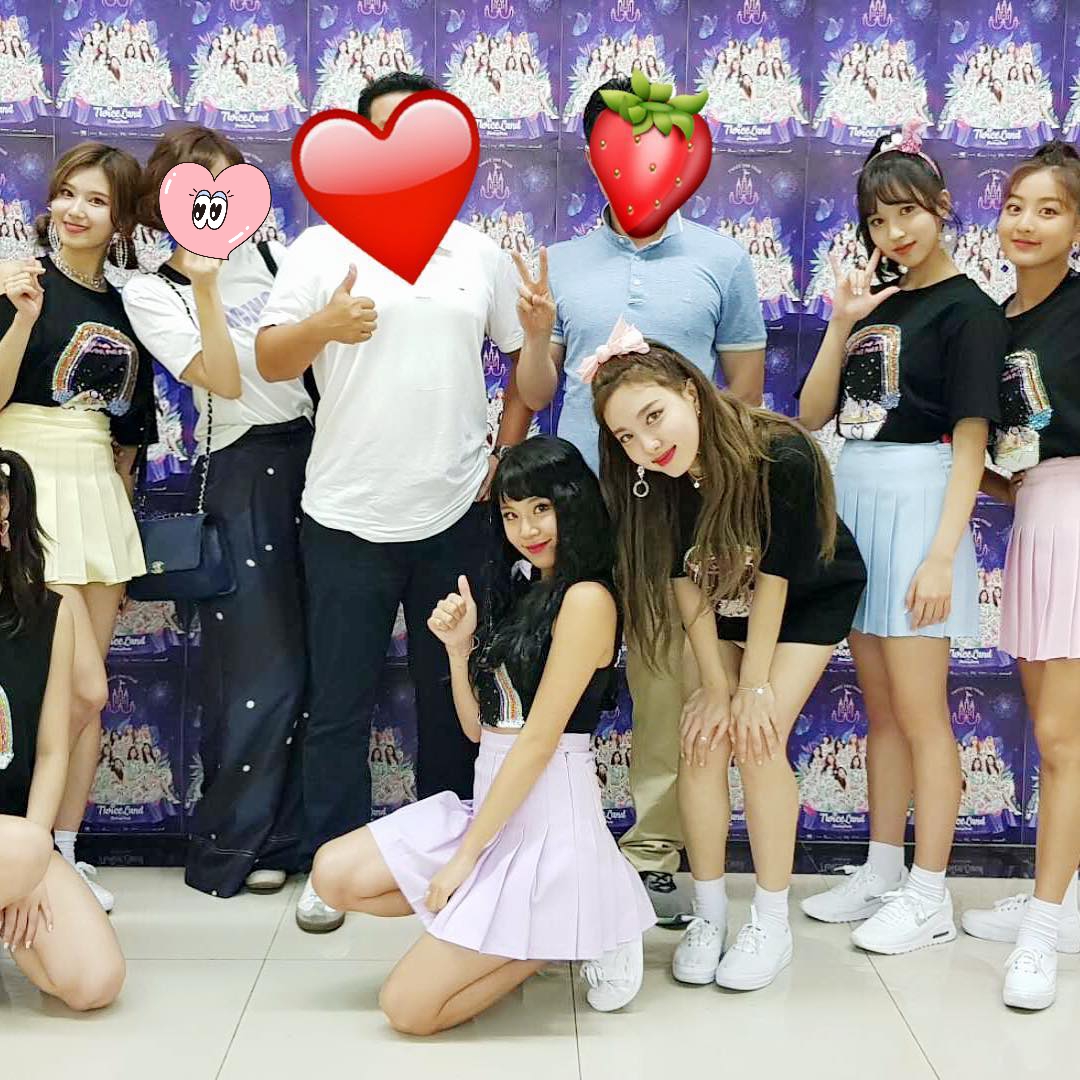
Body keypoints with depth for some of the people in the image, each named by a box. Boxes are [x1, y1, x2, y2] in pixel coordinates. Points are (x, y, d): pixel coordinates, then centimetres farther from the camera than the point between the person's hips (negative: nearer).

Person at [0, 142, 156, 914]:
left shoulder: (124, 309, 12)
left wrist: (119, 514, 14)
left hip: (100, 499, 6)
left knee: (87, 698, 7)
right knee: (83, 691, -10)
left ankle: (62, 853, 18)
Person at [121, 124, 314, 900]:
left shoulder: (273, 257, 12)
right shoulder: (151, 291, 0)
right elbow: (223, 380, -12)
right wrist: (204, 286, -17)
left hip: (314, 451, 5)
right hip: (242, 471, -4)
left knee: (318, 656, 6)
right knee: (262, 665, -2)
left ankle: (299, 830, 21)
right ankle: (230, 849, 15)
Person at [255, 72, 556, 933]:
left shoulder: (481, 254, 8)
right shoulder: (324, 247, 1)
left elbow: (526, 360, 14)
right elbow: (269, 361, -3)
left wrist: (508, 454, 4)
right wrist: (322, 327, -23)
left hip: (458, 514, 2)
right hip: (347, 516, -2)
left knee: (454, 697, 12)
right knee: (340, 706, 5)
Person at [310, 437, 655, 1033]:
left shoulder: (586, 599, -14)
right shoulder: (523, 593, 13)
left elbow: (539, 739, -17)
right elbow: (479, 726, 13)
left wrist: (466, 855, -15)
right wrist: (458, 646, -4)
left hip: (547, 820, -9)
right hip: (492, 802, 9)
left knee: (409, 1007, -9)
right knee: (334, 874, 1)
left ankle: (579, 924, 6)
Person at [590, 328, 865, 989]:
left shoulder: (783, 459, -37)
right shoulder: (654, 482, -24)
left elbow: (775, 578, -28)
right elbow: (688, 586, -15)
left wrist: (754, 689, -21)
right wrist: (715, 685, -15)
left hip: (812, 598, -4)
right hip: (727, 599, 4)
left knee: (759, 738, -16)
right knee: (702, 736, -9)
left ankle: (772, 926, -2)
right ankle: (709, 915, 6)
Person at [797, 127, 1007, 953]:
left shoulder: (966, 309, -7)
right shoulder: (877, 304, 13)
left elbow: (970, 443, -11)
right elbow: (813, 414, 7)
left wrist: (943, 555, -18)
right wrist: (842, 324, -4)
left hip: (915, 503, -7)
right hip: (855, 499, 7)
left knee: (919, 713, -1)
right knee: (881, 708, 14)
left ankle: (930, 896, 10)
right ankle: (883, 873, 24)